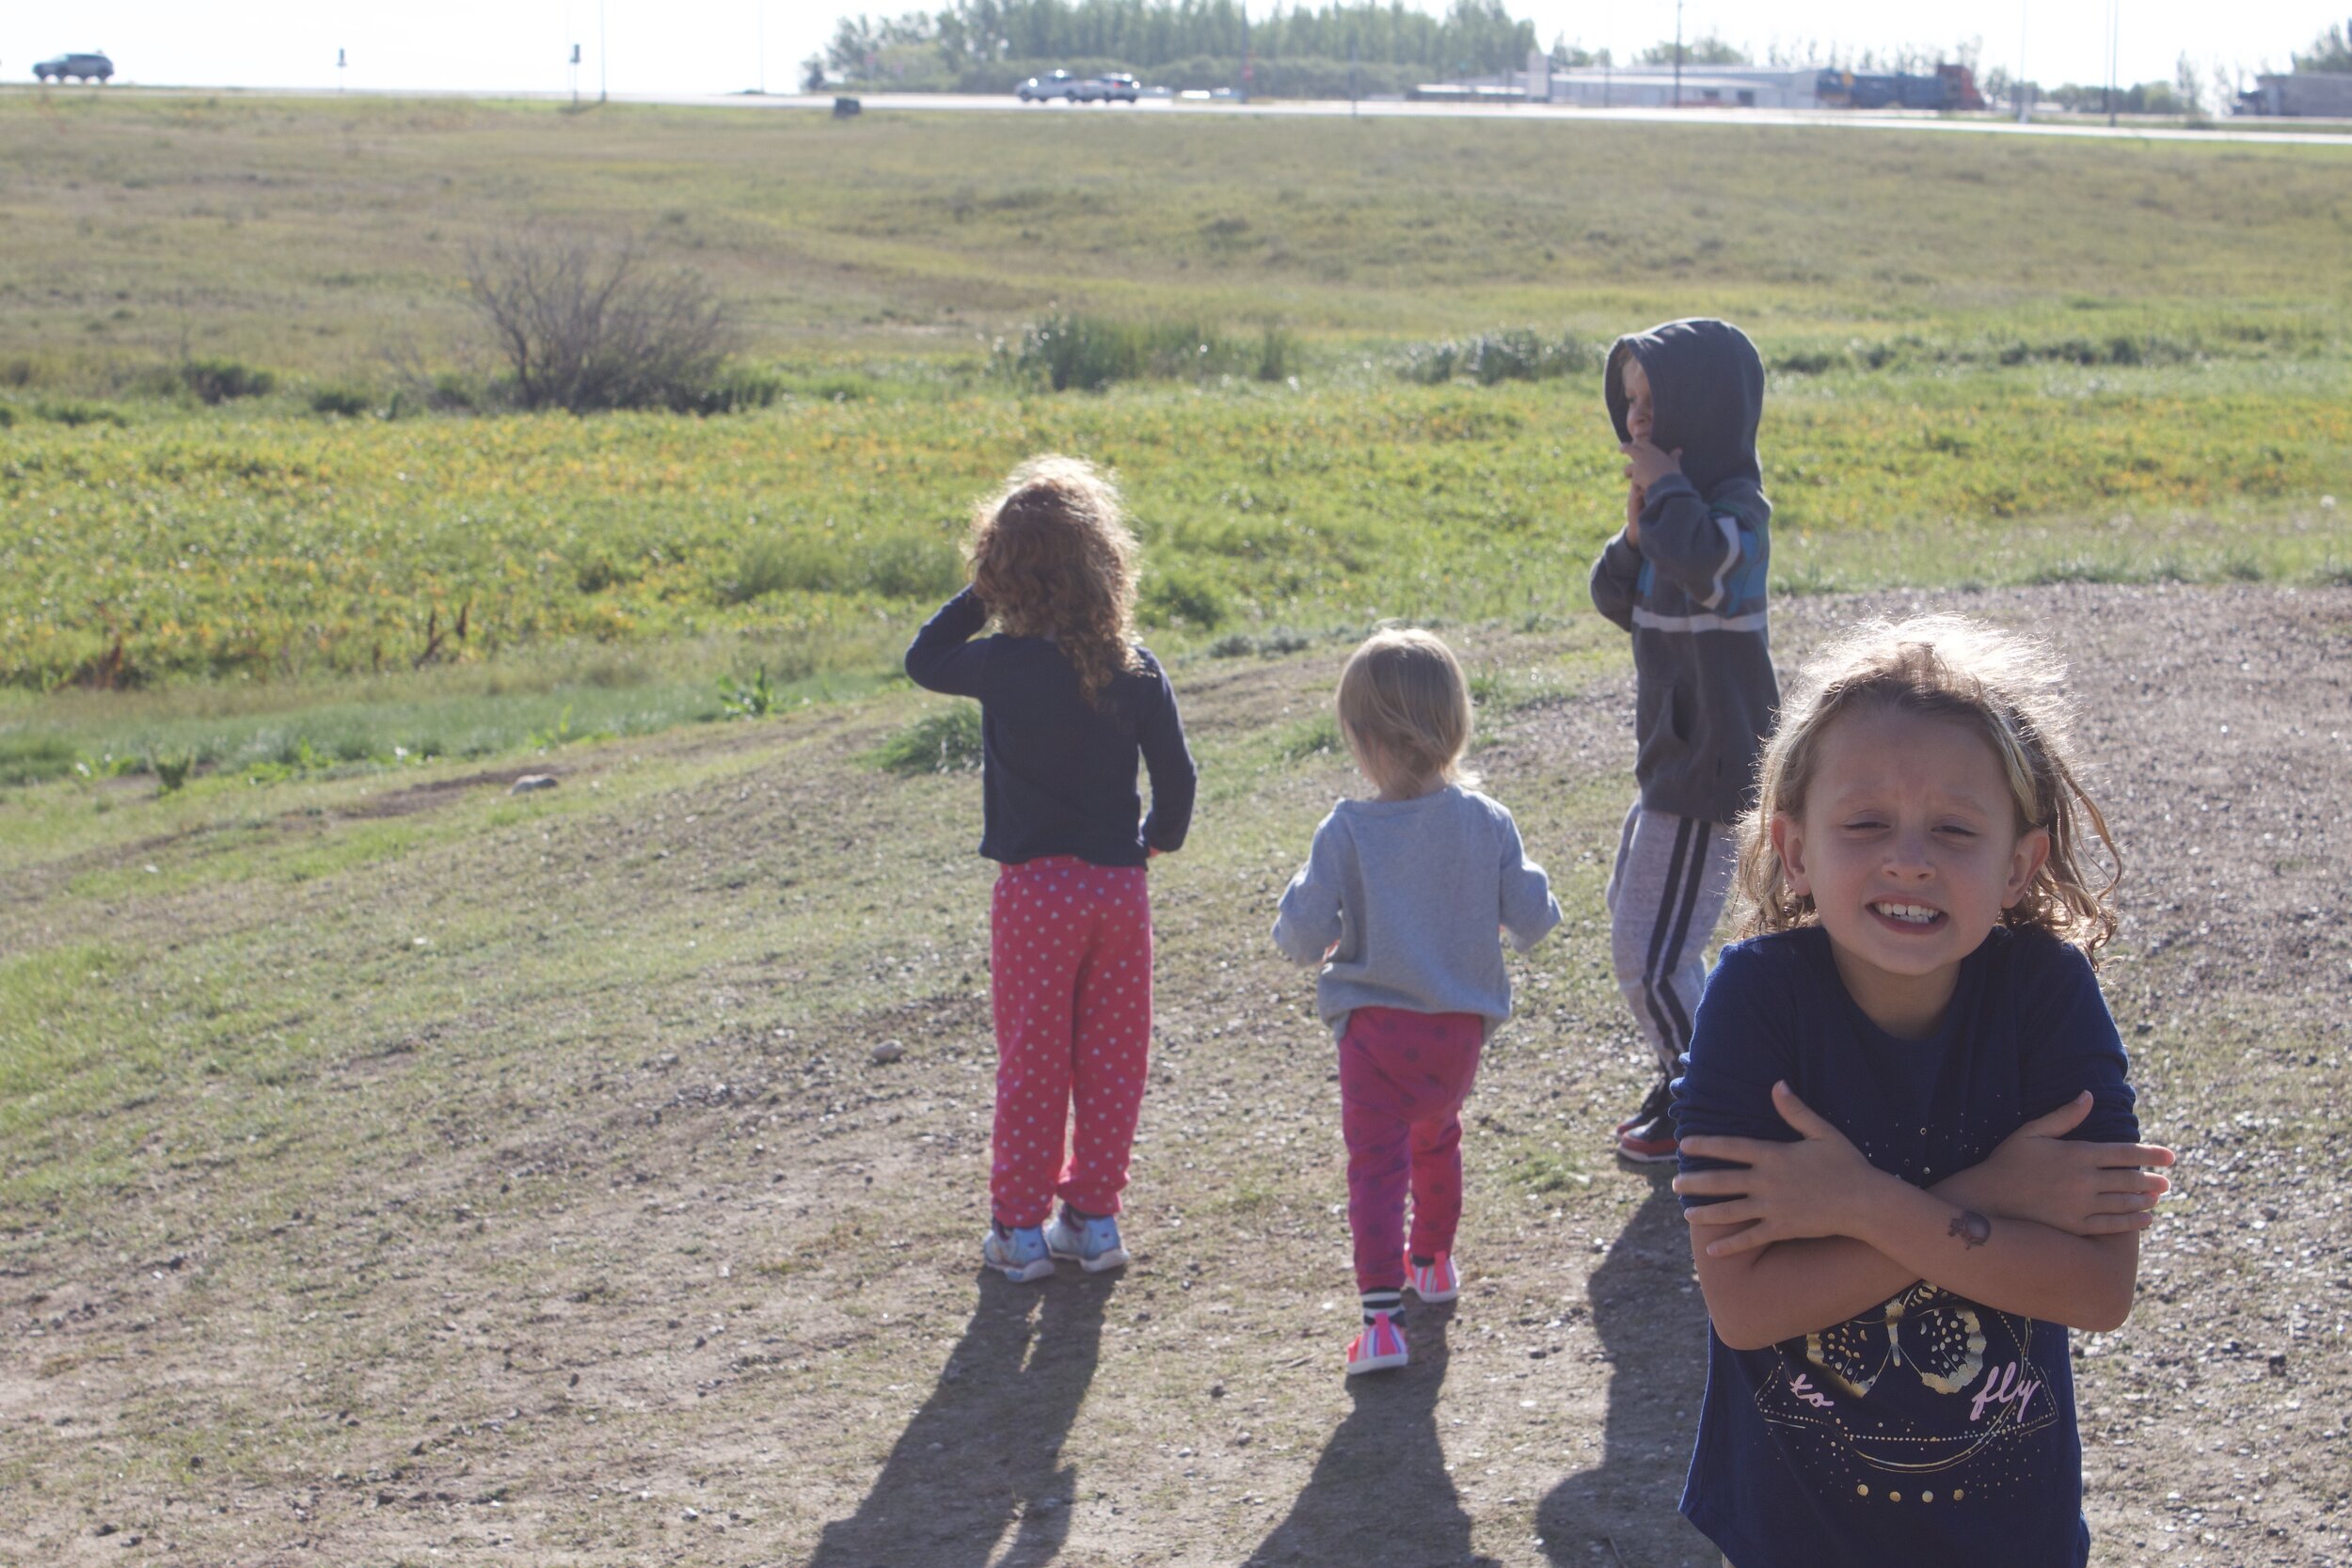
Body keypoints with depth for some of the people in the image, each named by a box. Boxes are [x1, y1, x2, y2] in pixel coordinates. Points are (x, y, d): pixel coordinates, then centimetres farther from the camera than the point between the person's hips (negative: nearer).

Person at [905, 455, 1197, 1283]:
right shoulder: (1137, 669, -5)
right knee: (1111, 1058, 12)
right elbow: (1176, 771, 2)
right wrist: (1162, 834, 20)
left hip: (1034, 887, -2)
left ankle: (1020, 1227, 11)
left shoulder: (1005, 664, -12)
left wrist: (976, 599, 6)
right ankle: (1093, 1215, 18)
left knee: (1032, 1060, 6)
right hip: (1118, 881, 2)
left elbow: (922, 660, 5)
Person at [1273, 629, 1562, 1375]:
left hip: (1376, 1026, -4)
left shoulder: (1347, 831, -16)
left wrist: (1295, 928, 9)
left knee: (1377, 1163, -3)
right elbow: (1532, 920, -3)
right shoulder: (1486, 822, -7)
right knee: (1437, 1138, 28)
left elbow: (1305, 935, -15)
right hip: (1461, 1025, 4)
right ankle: (1433, 1261, 47)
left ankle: (1383, 1315, -14)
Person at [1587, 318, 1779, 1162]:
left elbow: (1699, 561, -40)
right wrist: (1636, 531, -9)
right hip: (1673, 755, 10)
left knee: (1650, 956, -5)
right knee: (1639, 935, 21)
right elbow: (1617, 601, 8)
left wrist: (1665, 488, -24)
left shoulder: (1736, 505, -17)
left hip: (1711, 767, -10)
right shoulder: (1682, 499, 11)